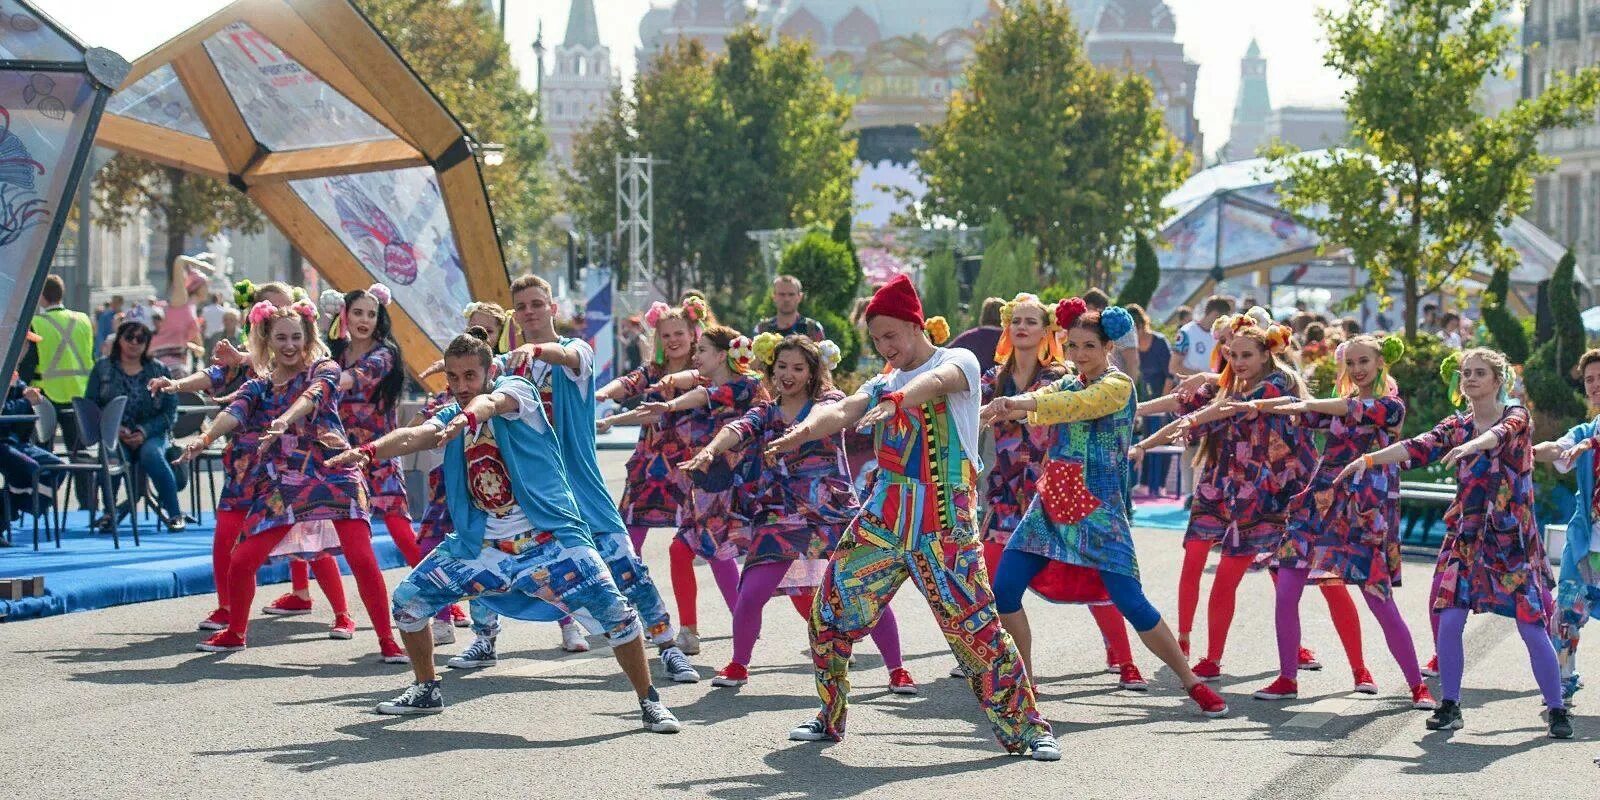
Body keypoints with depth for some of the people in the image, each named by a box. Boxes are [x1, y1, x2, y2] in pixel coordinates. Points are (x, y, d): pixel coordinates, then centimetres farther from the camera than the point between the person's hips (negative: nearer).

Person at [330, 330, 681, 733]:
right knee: (408, 599, 3)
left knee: (614, 612, -16)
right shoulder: (451, 416, 6)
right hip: (479, 545, 5)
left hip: (549, 540, -5)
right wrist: (369, 450, -37)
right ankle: (426, 690, 24)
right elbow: (415, 435, -15)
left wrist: (467, 416, -57)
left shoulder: (517, 389, -7)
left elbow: (493, 402, -32)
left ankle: (650, 703, 3)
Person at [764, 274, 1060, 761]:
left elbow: (937, 381, -24)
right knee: (831, 611, 3)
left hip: (943, 523, -6)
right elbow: (843, 412, -3)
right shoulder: (883, 385, 16)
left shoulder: (960, 361, 0)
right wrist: (806, 429, -26)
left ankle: (1026, 728, 1)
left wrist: (897, 401, -47)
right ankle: (829, 720, 21)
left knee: (974, 627, -11)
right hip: (883, 515, 6)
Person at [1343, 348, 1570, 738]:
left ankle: (1557, 711, 7)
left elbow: (1501, 432, -26)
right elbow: (1417, 448, -5)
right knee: (1449, 620, -8)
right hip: (1465, 535, 4)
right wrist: (1369, 459, -21)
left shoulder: (1517, 416, -3)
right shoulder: (1457, 426, 9)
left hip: (1513, 539, -4)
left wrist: (1473, 444, -48)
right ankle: (1449, 706, 4)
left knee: (1532, 627, -4)